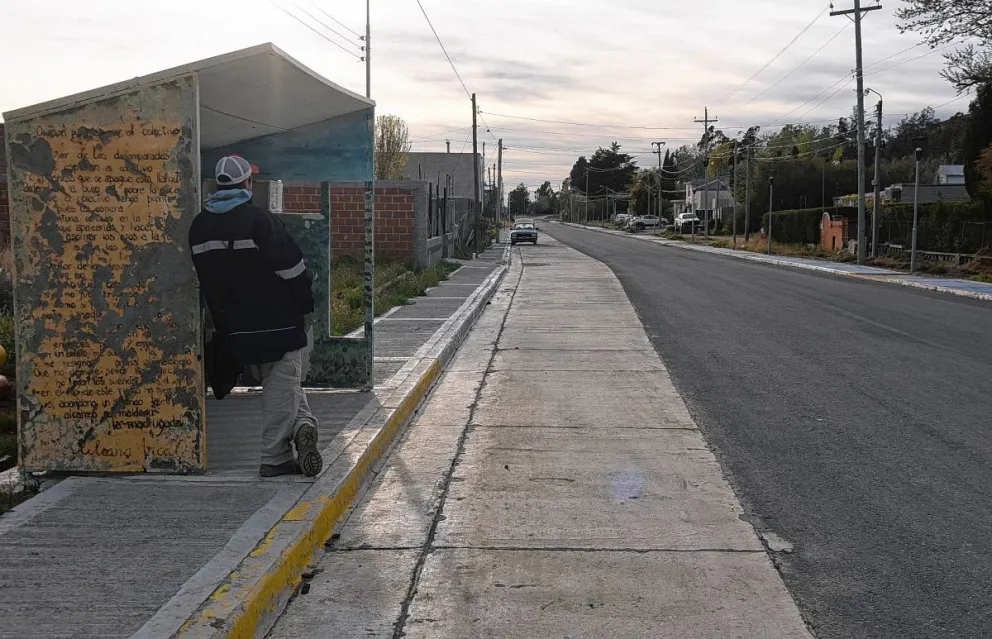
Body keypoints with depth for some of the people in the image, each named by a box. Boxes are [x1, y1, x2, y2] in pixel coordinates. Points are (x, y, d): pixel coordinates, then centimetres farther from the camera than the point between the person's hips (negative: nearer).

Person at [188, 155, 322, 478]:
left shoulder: (199, 226, 6)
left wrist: (224, 321, 20)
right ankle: (274, 457, -1)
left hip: (237, 327, 6)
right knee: (282, 384, 1)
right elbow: (292, 268, -14)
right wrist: (306, 308, -1)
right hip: (280, 322, -6)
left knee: (277, 382, 17)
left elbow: (204, 280, 13)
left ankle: (302, 422, 5)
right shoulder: (260, 220, -15)